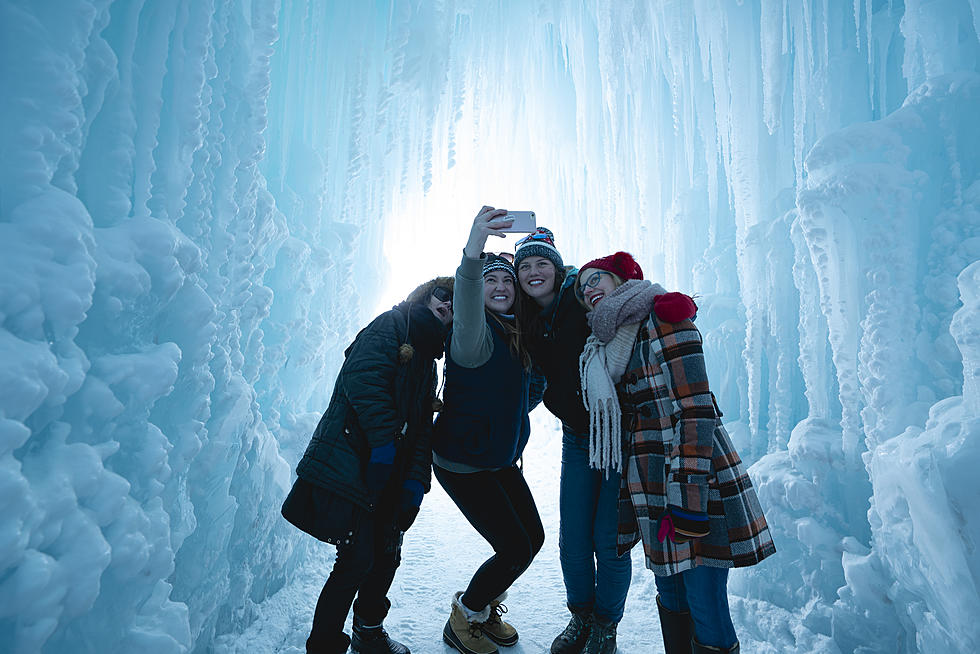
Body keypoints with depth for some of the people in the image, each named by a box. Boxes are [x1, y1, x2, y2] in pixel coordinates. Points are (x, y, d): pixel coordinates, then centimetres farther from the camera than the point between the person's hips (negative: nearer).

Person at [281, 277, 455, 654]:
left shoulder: (428, 362, 21)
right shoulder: (391, 325, -3)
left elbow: (422, 428, 15)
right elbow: (362, 377, -20)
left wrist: (417, 478, 3)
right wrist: (384, 438, -23)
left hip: (389, 474, 8)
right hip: (350, 463, -8)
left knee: (387, 555, 15)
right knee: (358, 560, -6)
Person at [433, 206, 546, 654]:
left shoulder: (515, 333, 5)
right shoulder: (477, 333, -21)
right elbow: (468, 324, -44)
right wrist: (472, 255, -63)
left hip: (501, 458, 9)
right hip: (462, 463, -8)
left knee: (533, 538, 13)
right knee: (515, 548, -5)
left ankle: (487, 609, 39)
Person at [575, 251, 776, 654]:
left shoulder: (662, 318, -9)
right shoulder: (610, 345, 15)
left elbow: (695, 410, -15)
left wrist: (689, 499, -19)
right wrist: (629, 501, 17)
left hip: (693, 482, -7)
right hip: (654, 489, 7)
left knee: (706, 609, 0)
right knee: (672, 600, 17)